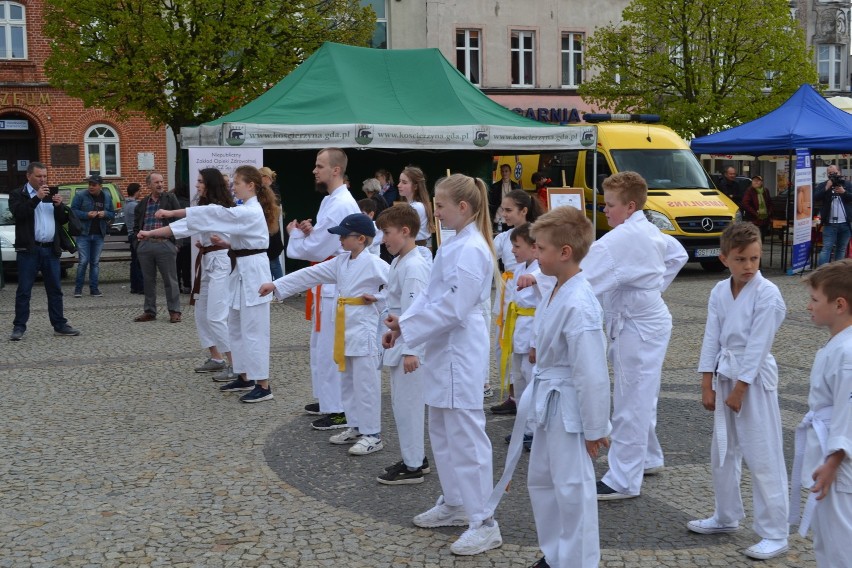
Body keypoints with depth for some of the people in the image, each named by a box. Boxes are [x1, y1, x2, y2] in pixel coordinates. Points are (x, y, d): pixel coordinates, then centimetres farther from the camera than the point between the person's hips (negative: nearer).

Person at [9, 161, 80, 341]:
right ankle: (19, 326, 3)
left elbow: (64, 219, 14)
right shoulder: (17, 194, 3)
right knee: (24, 291, -1)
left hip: (51, 250, 4)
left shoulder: (51, 195, 16)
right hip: (29, 250, -4)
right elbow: (18, 213, -16)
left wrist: (59, 205, -5)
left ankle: (59, 325, 13)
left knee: (55, 290, 7)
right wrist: (36, 198, -20)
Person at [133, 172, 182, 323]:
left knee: (170, 280, 0)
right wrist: (138, 234, 11)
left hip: (165, 244, -4)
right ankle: (150, 311, 19)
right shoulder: (143, 203, 14)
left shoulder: (170, 198, 3)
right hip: (145, 245, 4)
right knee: (148, 280, 10)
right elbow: (136, 223, 25)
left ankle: (174, 311, 8)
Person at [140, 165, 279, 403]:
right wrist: (225, 244, 0)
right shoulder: (246, 211, 12)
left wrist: (173, 213, -22)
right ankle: (244, 378, 26)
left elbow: (210, 214, -24)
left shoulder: (249, 213, -19)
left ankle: (263, 385, 0)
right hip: (243, 273, 11)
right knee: (236, 329, 16)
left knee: (253, 331, -6)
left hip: (253, 274, -11)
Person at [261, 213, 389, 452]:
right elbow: (310, 275, 9)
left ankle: (372, 435, 5)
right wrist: (276, 285, 6)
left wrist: (378, 298, -15)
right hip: (345, 329, 9)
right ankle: (356, 427, 29)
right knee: (348, 382, 16)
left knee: (366, 384, -3)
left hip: (364, 330, -9)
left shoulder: (374, 263, -14)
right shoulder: (340, 262, 9)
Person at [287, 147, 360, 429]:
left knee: (332, 348, -5)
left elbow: (317, 250, -21)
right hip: (327, 282, 11)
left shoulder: (340, 205, -21)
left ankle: (340, 411, 2)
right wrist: (311, 231, 1)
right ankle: (327, 399, 31)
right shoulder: (333, 200, 13)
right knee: (321, 345, 19)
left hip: (335, 286, -11)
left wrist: (295, 234, -3)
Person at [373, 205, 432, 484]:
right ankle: (415, 458, 29)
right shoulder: (400, 262, 11)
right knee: (402, 404, 17)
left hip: (410, 347, -10)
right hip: (398, 345, 10)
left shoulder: (414, 267, -20)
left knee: (407, 405, -1)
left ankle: (413, 467, 10)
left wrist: (410, 351, -24)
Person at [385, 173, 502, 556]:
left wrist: (406, 328, -16)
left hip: (460, 354, -10)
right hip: (444, 351, 10)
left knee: (466, 436, -6)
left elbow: (451, 309, -23)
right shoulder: (454, 244, 12)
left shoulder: (471, 250, -19)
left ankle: (484, 523, 2)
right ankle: (454, 504, 33)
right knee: (442, 432, 19)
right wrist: (402, 324, 1)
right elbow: (431, 294, 14)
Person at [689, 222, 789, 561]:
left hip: (755, 380, -7)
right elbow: (712, 339, 4)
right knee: (722, 453, 18)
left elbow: (757, 347, -16)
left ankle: (775, 534, 6)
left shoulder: (768, 295, -16)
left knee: (763, 457, -3)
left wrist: (739, 390, -15)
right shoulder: (719, 292, 3)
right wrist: (707, 386, 1)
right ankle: (726, 517, 36)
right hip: (725, 376, 7)